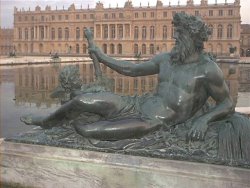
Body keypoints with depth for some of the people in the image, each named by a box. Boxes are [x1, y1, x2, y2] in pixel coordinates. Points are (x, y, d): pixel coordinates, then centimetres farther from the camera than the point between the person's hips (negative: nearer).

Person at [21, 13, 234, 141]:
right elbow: (132, 70, 20)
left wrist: (204, 119, -22)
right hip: (139, 105, 6)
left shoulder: (208, 69, -8)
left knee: (89, 131, -22)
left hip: (156, 123, -6)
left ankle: (75, 124, 16)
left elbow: (228, 105, -3)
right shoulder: (165, 58, 9)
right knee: (82, 100, -7)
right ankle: (46, 121, 23)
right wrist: (103, 57, 23)